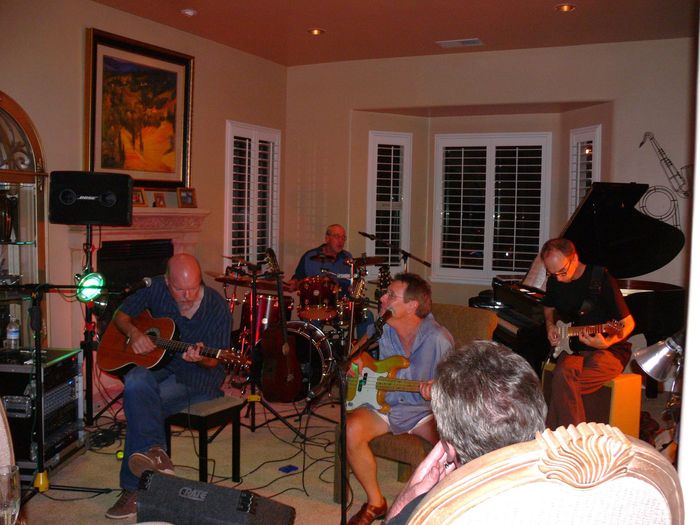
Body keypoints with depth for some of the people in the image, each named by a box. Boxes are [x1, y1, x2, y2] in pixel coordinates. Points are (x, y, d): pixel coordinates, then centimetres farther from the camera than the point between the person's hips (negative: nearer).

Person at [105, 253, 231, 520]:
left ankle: (134, 488, -22)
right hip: (156, 364, 4)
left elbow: (215, 361, -7)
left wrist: (200, 358, -31)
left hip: (197, 376, -4)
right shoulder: (156, 288, -5)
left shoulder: (216, 308, -13)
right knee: (136, 383, -33)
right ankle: (155, 452, -34)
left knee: (139, 404, -29)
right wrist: (133, 332, -14)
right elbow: (121, 315, 8)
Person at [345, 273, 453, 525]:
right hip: (383, 403, 3)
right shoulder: (379, 329, -3)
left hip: (424, 409, -3)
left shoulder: (438, 339, -15)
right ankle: (375, 502, -3)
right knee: (351, 430, -26)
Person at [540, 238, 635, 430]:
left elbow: (628, 323, -9)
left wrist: (607, 342, -27)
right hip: (574, 348, 5)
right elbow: (549, 308, 28)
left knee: (563, 380, -32)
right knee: (563, 373, -31)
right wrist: (550, 326, 6)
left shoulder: (602, 279, -13)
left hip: (610, 350, -5)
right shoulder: (554, 281, 4)